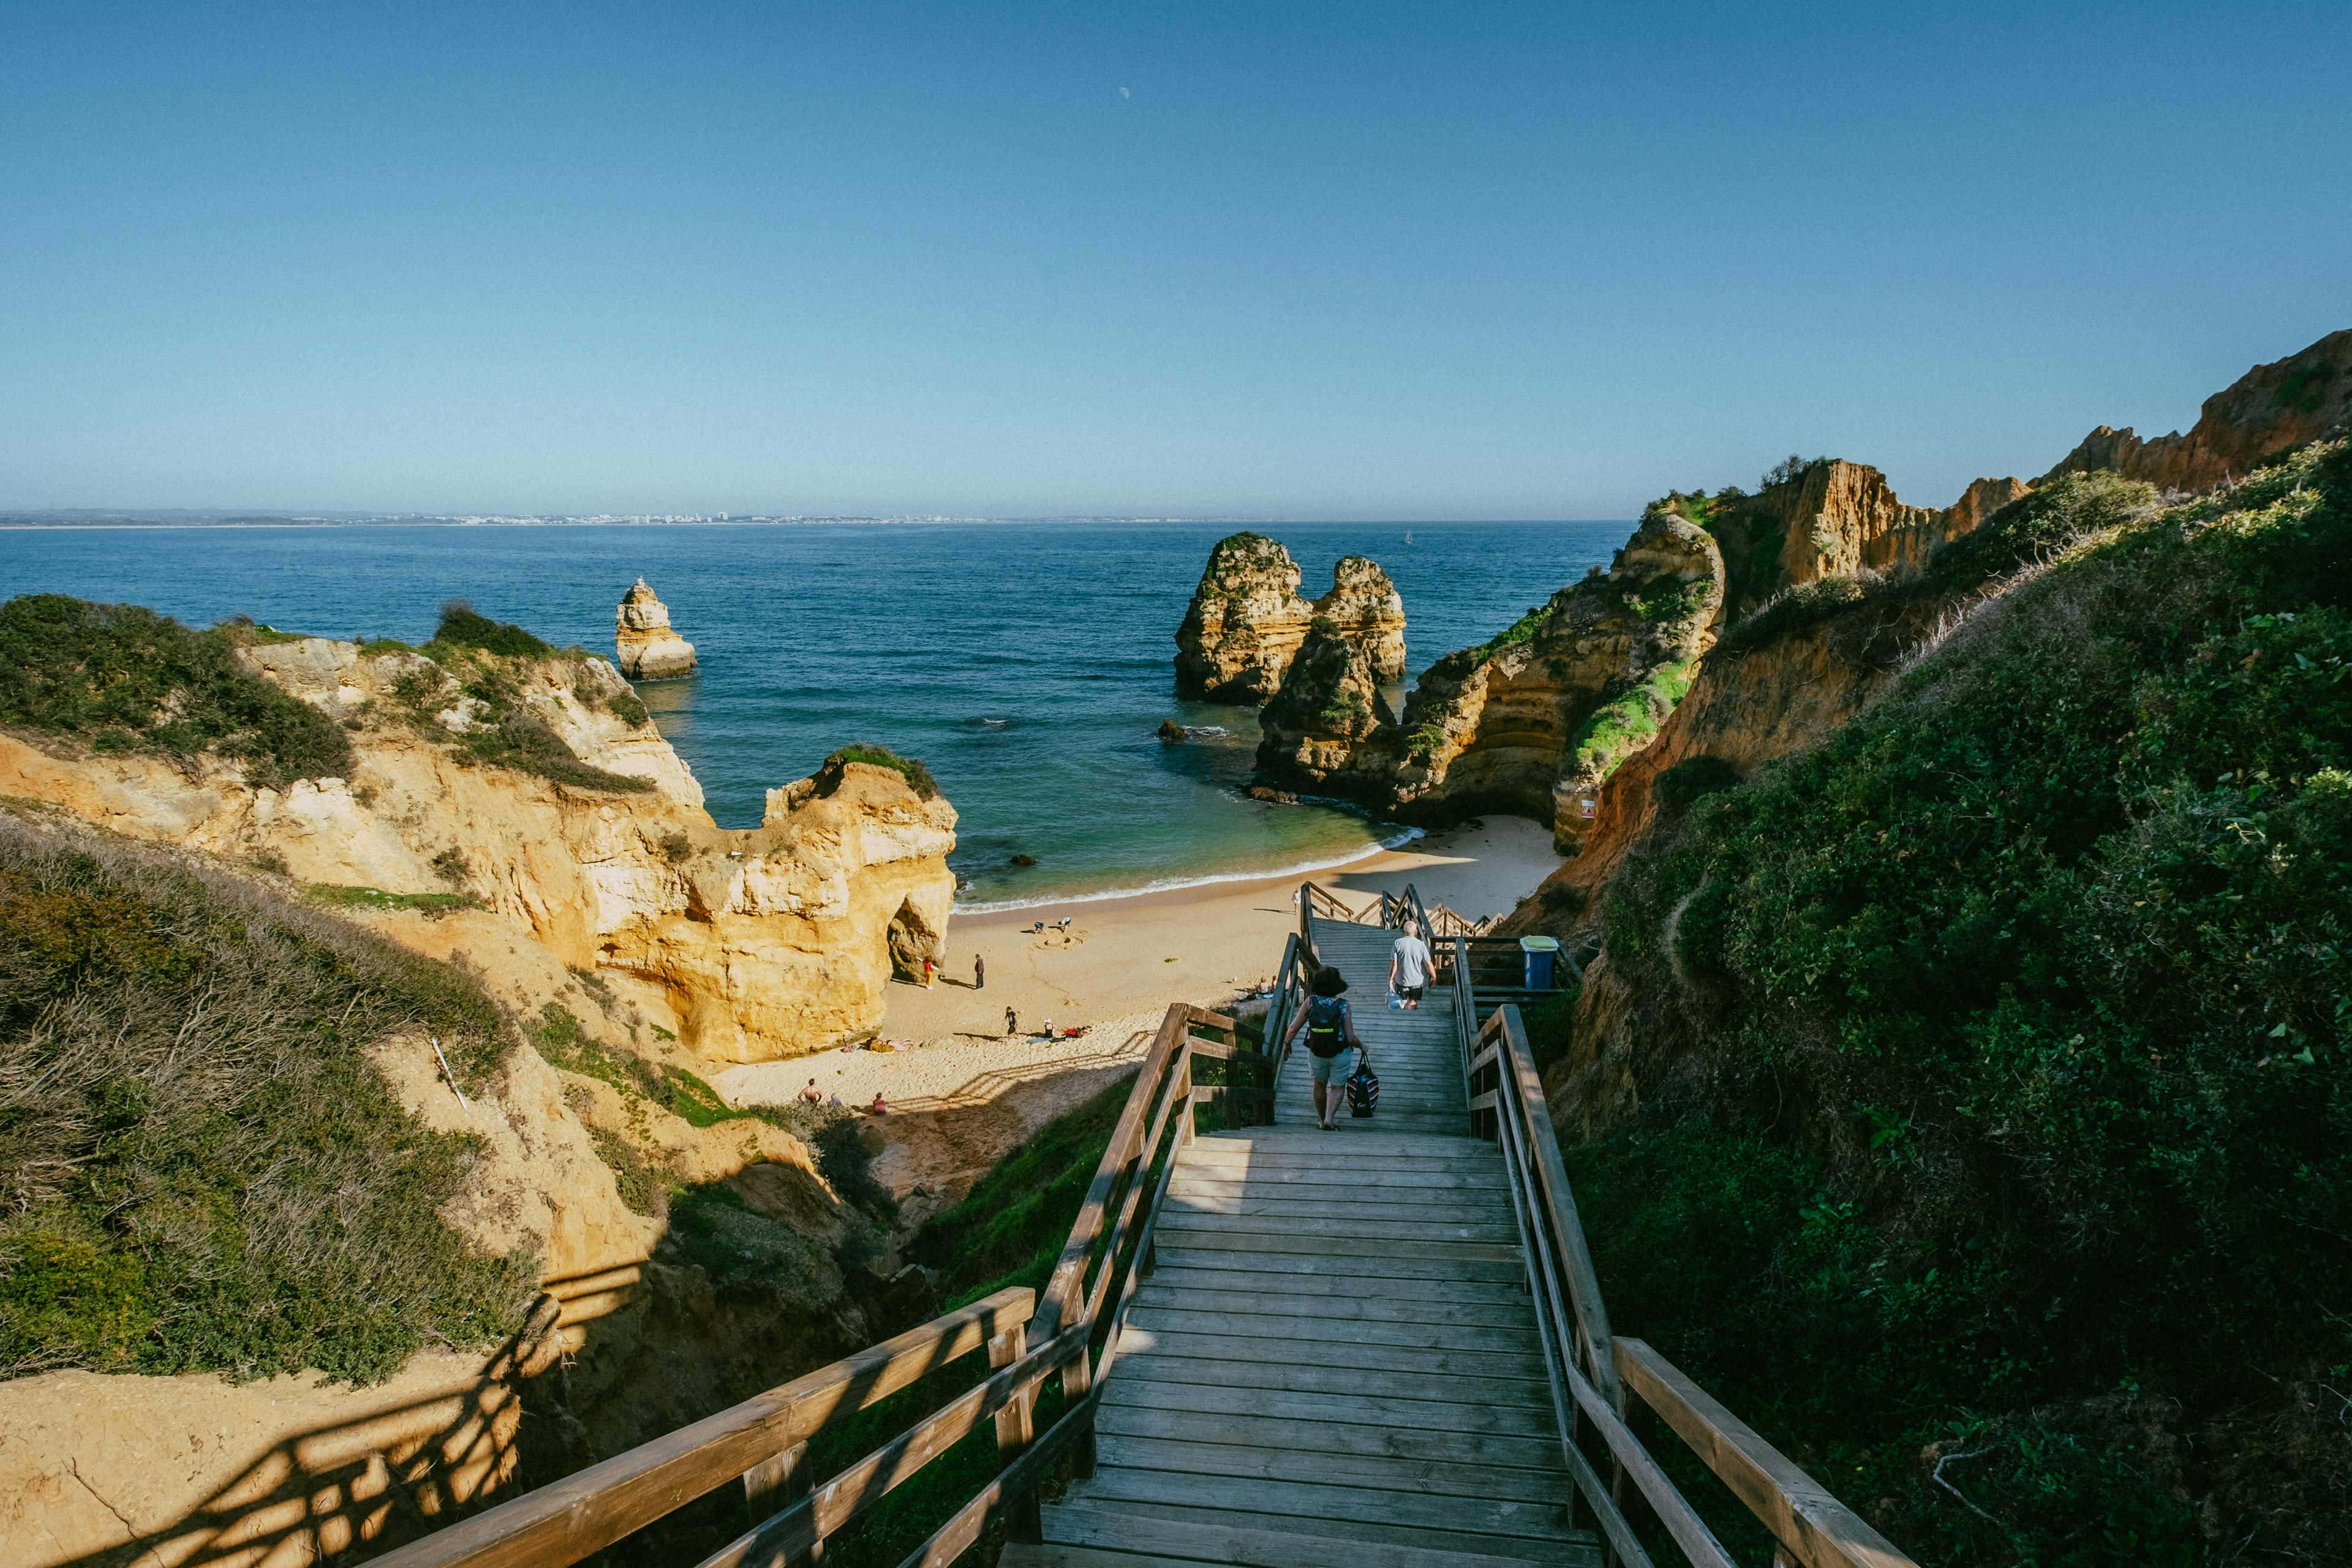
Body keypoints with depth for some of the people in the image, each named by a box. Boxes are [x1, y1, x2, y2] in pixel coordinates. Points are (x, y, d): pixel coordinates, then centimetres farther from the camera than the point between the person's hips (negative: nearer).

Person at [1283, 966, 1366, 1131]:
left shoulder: (1311, 1002, -14)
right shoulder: (1343, 1006, -18)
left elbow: (1294, 1028, -11)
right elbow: (1351, 1038, -16)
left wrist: (1288, 1043, 8)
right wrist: (1361, 1046, 4)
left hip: (1316, 1053, 2)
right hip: (1339, 1054, -2)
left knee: (1320, 1085, 23)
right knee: (1338, 1087, 14)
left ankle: (1322, 1119, 36)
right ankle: (1328, 1119, -5)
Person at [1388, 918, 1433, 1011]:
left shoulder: (1398, 943, -13)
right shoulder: (1421, 945, -12)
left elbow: (1394, 964, -13)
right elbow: (1428, 964, -7)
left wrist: (1390, 978, -3)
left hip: (1401, 979, 0)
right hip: (1417, 979, 0)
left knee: (1403, 1001, 20)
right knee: (1413, 1001, 17)